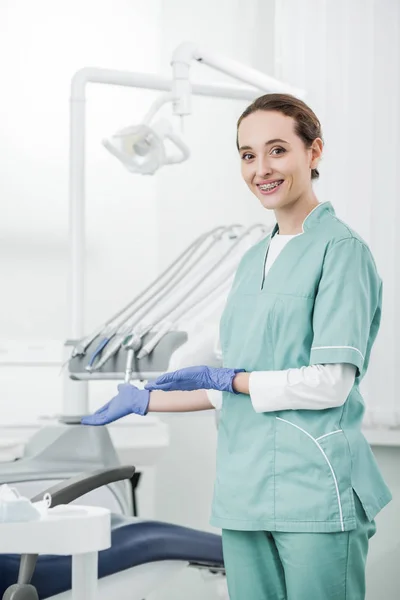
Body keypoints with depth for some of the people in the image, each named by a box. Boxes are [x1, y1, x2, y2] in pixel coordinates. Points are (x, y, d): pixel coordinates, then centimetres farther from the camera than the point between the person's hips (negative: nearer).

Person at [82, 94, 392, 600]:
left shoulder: (341, 249, -5)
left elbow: (331, 384, -12)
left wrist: (225, 378, -5)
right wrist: (145, 400, 21)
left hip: (316, 495, -7)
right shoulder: (252, 261, 17)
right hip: (245, 497, 7)